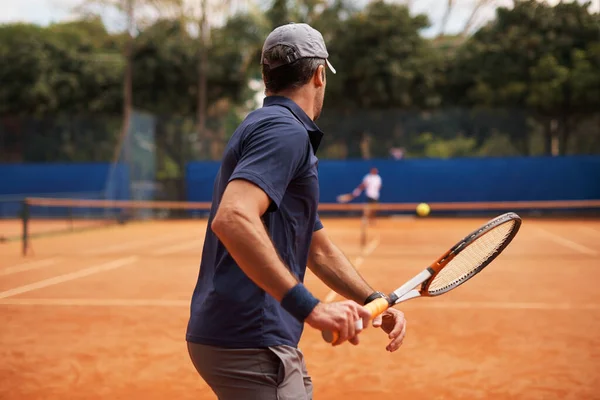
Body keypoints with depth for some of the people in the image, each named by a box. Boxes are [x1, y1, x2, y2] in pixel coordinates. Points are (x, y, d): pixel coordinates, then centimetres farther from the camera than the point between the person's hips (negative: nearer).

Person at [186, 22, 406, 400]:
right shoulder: (286, 131, -12)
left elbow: (320, 251, 22)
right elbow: (231, 219, -31)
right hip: (249, 344, -10)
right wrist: (309, 306, -32)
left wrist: (376, 302, 11)